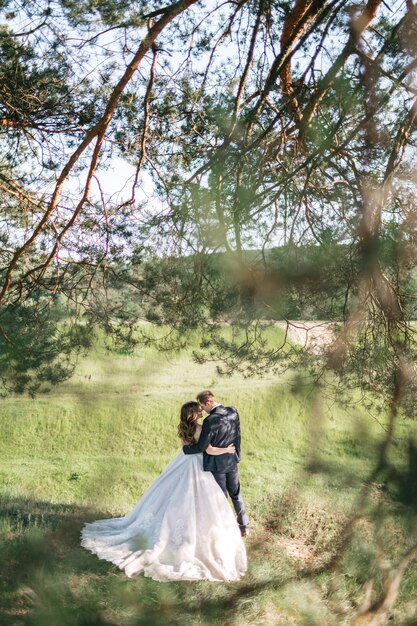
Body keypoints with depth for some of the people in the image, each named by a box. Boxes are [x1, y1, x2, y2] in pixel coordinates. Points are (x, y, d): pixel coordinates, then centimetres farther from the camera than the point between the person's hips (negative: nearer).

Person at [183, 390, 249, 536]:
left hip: (217, 465, -7)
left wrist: (185, 448, -5)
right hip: (232, 461, 7)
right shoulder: (233, 412, -8)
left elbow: (201, 447, -22)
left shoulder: (210, 421, -28)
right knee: (236, 494, 22)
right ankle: (244, 527, 32)